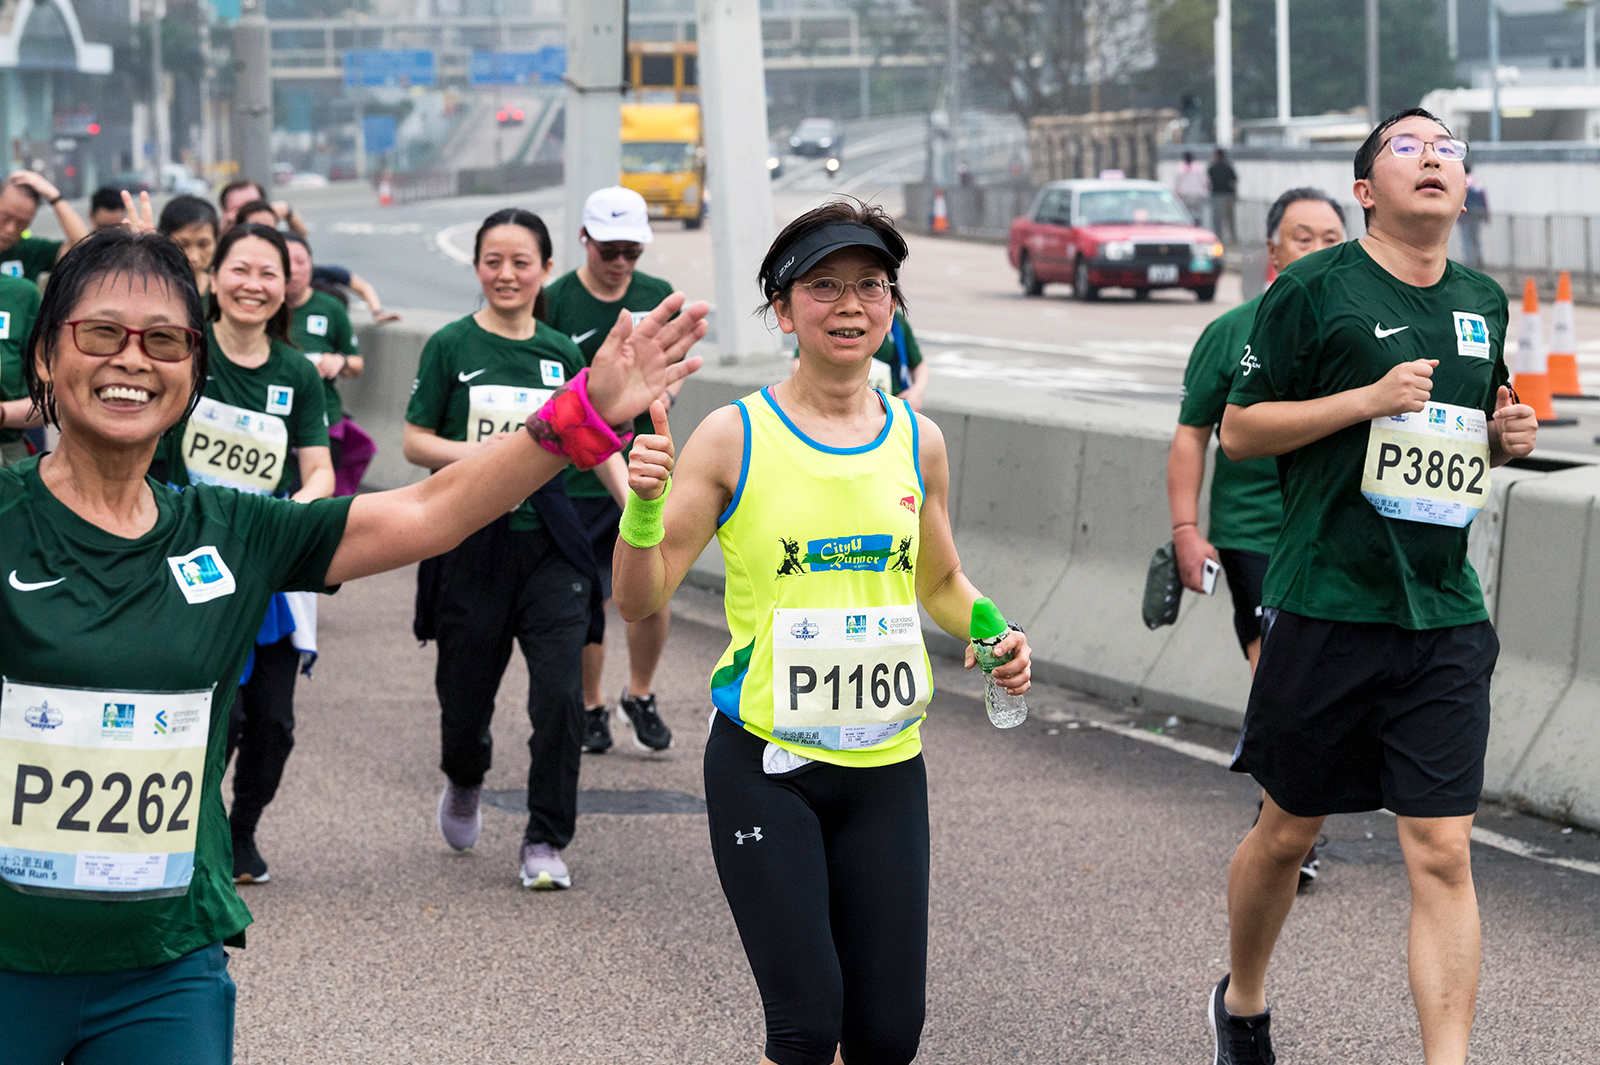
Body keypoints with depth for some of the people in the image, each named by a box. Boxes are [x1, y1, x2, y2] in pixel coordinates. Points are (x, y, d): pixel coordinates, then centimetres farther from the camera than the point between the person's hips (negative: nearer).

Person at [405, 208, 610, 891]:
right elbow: (414, 442, 0)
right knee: (464, 697, 8)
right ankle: (464, 781, 44)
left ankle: (544, 843, 1)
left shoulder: (562, 353, 7)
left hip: (549, 544, 1)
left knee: (561, 693, -12)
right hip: (471, 545, -1)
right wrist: (472, 452, -18)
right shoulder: (452, 346, -1)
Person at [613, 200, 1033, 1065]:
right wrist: (644, 505, -24)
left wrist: (993, 634, 0)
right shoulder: (733, 438, -6)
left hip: (886, 766, 4)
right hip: (764, 764, -4)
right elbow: (640, 600, -6)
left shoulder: (917, 441, 6)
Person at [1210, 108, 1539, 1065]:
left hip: (1445, 618, 3)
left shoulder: (1484, 303, 11)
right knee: (1289, 832, 12)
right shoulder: (1315, 289, -5)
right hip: (1325, 607, -3)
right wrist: (1368, 397, -16)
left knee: (1442, 855, -5)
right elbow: (1239, 430, -5)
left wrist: (1506, 436, 3)